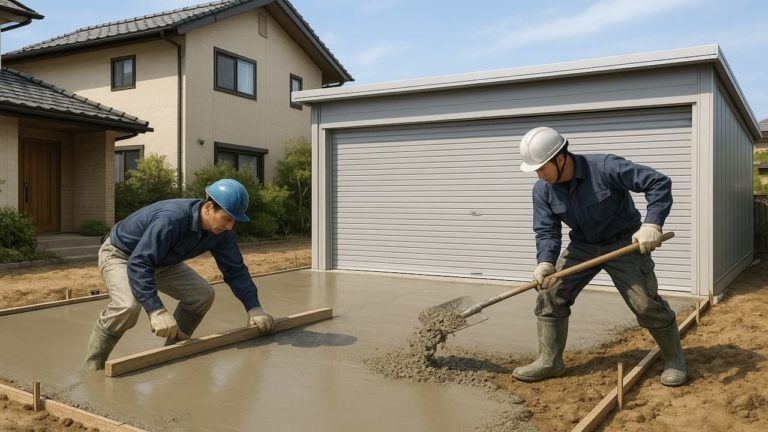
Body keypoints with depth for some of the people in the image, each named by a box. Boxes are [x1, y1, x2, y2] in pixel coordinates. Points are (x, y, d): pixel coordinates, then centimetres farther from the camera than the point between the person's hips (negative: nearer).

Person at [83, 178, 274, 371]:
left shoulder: (222, 231, -17)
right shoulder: (171, 219, -40)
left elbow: (235, 269, -8)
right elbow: (138, 264, -43)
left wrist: (254, 308, -16)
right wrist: (156, 311, -51)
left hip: (159, 260, 7)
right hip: (119, 254, -7)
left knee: (202, 294, -5)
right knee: (128, 306, -32)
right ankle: (91, 369, -13)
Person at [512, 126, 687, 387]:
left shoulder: (605, 168, -27)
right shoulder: (542, 190, -12)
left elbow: (658, 183, -25)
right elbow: (547, 231, -11)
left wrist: (652, 224, -36)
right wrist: (545, 262, -30)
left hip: (623, 244, -4)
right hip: (582, 246, 5)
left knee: (646, 304, -5)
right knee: (550, 295, -5)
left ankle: (674, 357, 22)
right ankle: (549, 361, 8)